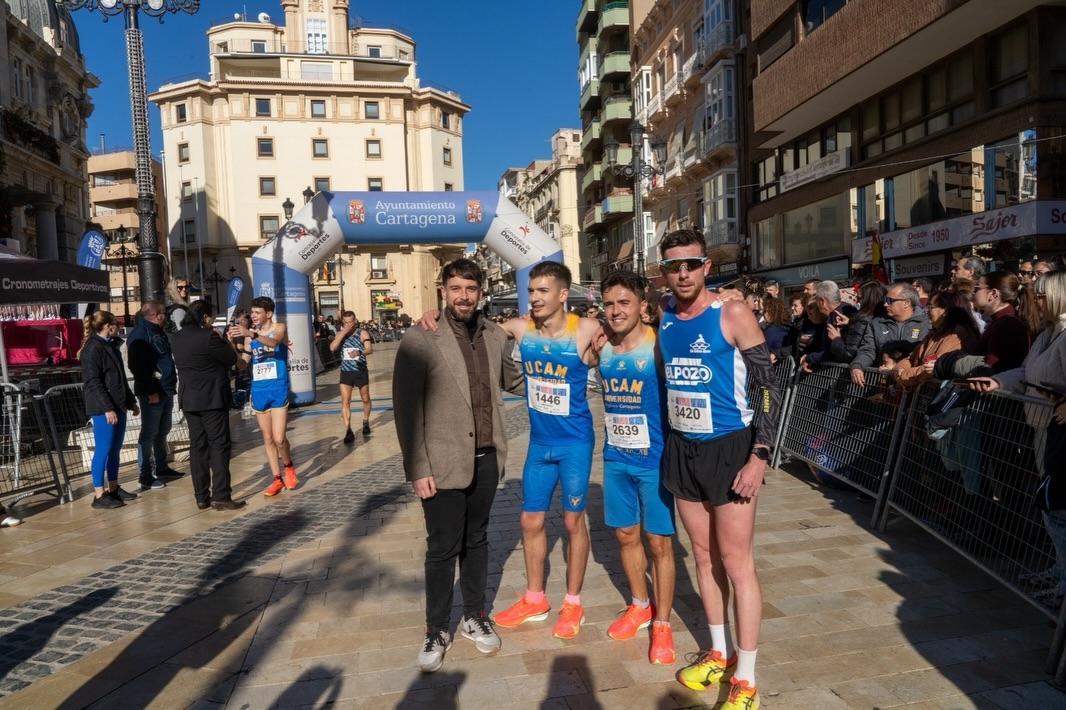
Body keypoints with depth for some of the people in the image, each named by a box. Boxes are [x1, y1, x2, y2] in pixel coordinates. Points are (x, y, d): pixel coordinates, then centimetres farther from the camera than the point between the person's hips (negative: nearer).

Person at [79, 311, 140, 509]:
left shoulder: (111, 346, 17)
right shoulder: (92, 349, -10)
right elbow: (93, 382, -17)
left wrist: (131, 401, 21)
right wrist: (107, 408, -21)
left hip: (118, 405, 9)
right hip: (103, 408, -9)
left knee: (115, 449, 13)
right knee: (103, 450, -6)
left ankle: (114, 489, 21)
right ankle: (99, 495, -1)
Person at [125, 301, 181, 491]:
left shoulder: (158, 331, 16)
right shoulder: (139, 333, -12)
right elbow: (137, 365, -20)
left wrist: (171, 385, 18)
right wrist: (150, 390, -22)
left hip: (166, 389, 9)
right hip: (152, 391, -9)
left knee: (162, 430, 16)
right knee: (149, 432, -4)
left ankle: (161, 468, 26)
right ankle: (145, 475, 1)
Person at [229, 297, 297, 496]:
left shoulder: (279, 328, -3)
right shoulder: (250, 334, 8)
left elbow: (274, 342, -27)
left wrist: (251, 334, -42)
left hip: (278, 389, -5)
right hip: (258, 391, 5)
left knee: (279, 438, -9)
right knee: (267, 438, 10)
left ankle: (289, 466, 20)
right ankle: (277, 479, 20)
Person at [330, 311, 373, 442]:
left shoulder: (362, 333, -7)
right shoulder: (340, 334, 3)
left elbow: (370, 349, -20)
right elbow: (332, 348, -14)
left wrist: (359, 352, -41)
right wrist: (343, 332, -19)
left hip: (361, 371, -1)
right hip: (346, 372, 1)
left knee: (365, 399, 13)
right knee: (345, 401, -9)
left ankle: (366, 422, 37)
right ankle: (348, 431, -9)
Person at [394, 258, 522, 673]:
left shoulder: (495, 336, 3)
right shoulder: (420, 341, -11)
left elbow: (512, 379, 21)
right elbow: (406, 409, -11)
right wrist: (418, 469, -13)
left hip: (486, 459, 4)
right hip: (443, 462, -4)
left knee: (476, 540, 18)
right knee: (442, 548, 7)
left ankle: (475, 617, 36)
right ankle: (437, 630, 26)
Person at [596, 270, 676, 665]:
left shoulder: (659, 345, -15)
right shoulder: (601, 346, -1)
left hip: (654, 459, -5)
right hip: (615, 458, 5)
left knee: (659, 541, 6)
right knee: (625, 534, 17)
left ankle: (662, 623, 23)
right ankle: (640, 606, 38)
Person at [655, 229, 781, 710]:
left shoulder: (733, 316, -12)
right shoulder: (661, 319, 2)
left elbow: (770, 388, -11)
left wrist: (759, 456, -16)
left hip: (728, 448, -5)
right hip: (681, 449, 5)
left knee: (736, 562, 0)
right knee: (703, 556, 15)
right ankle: (719, 653, 32)